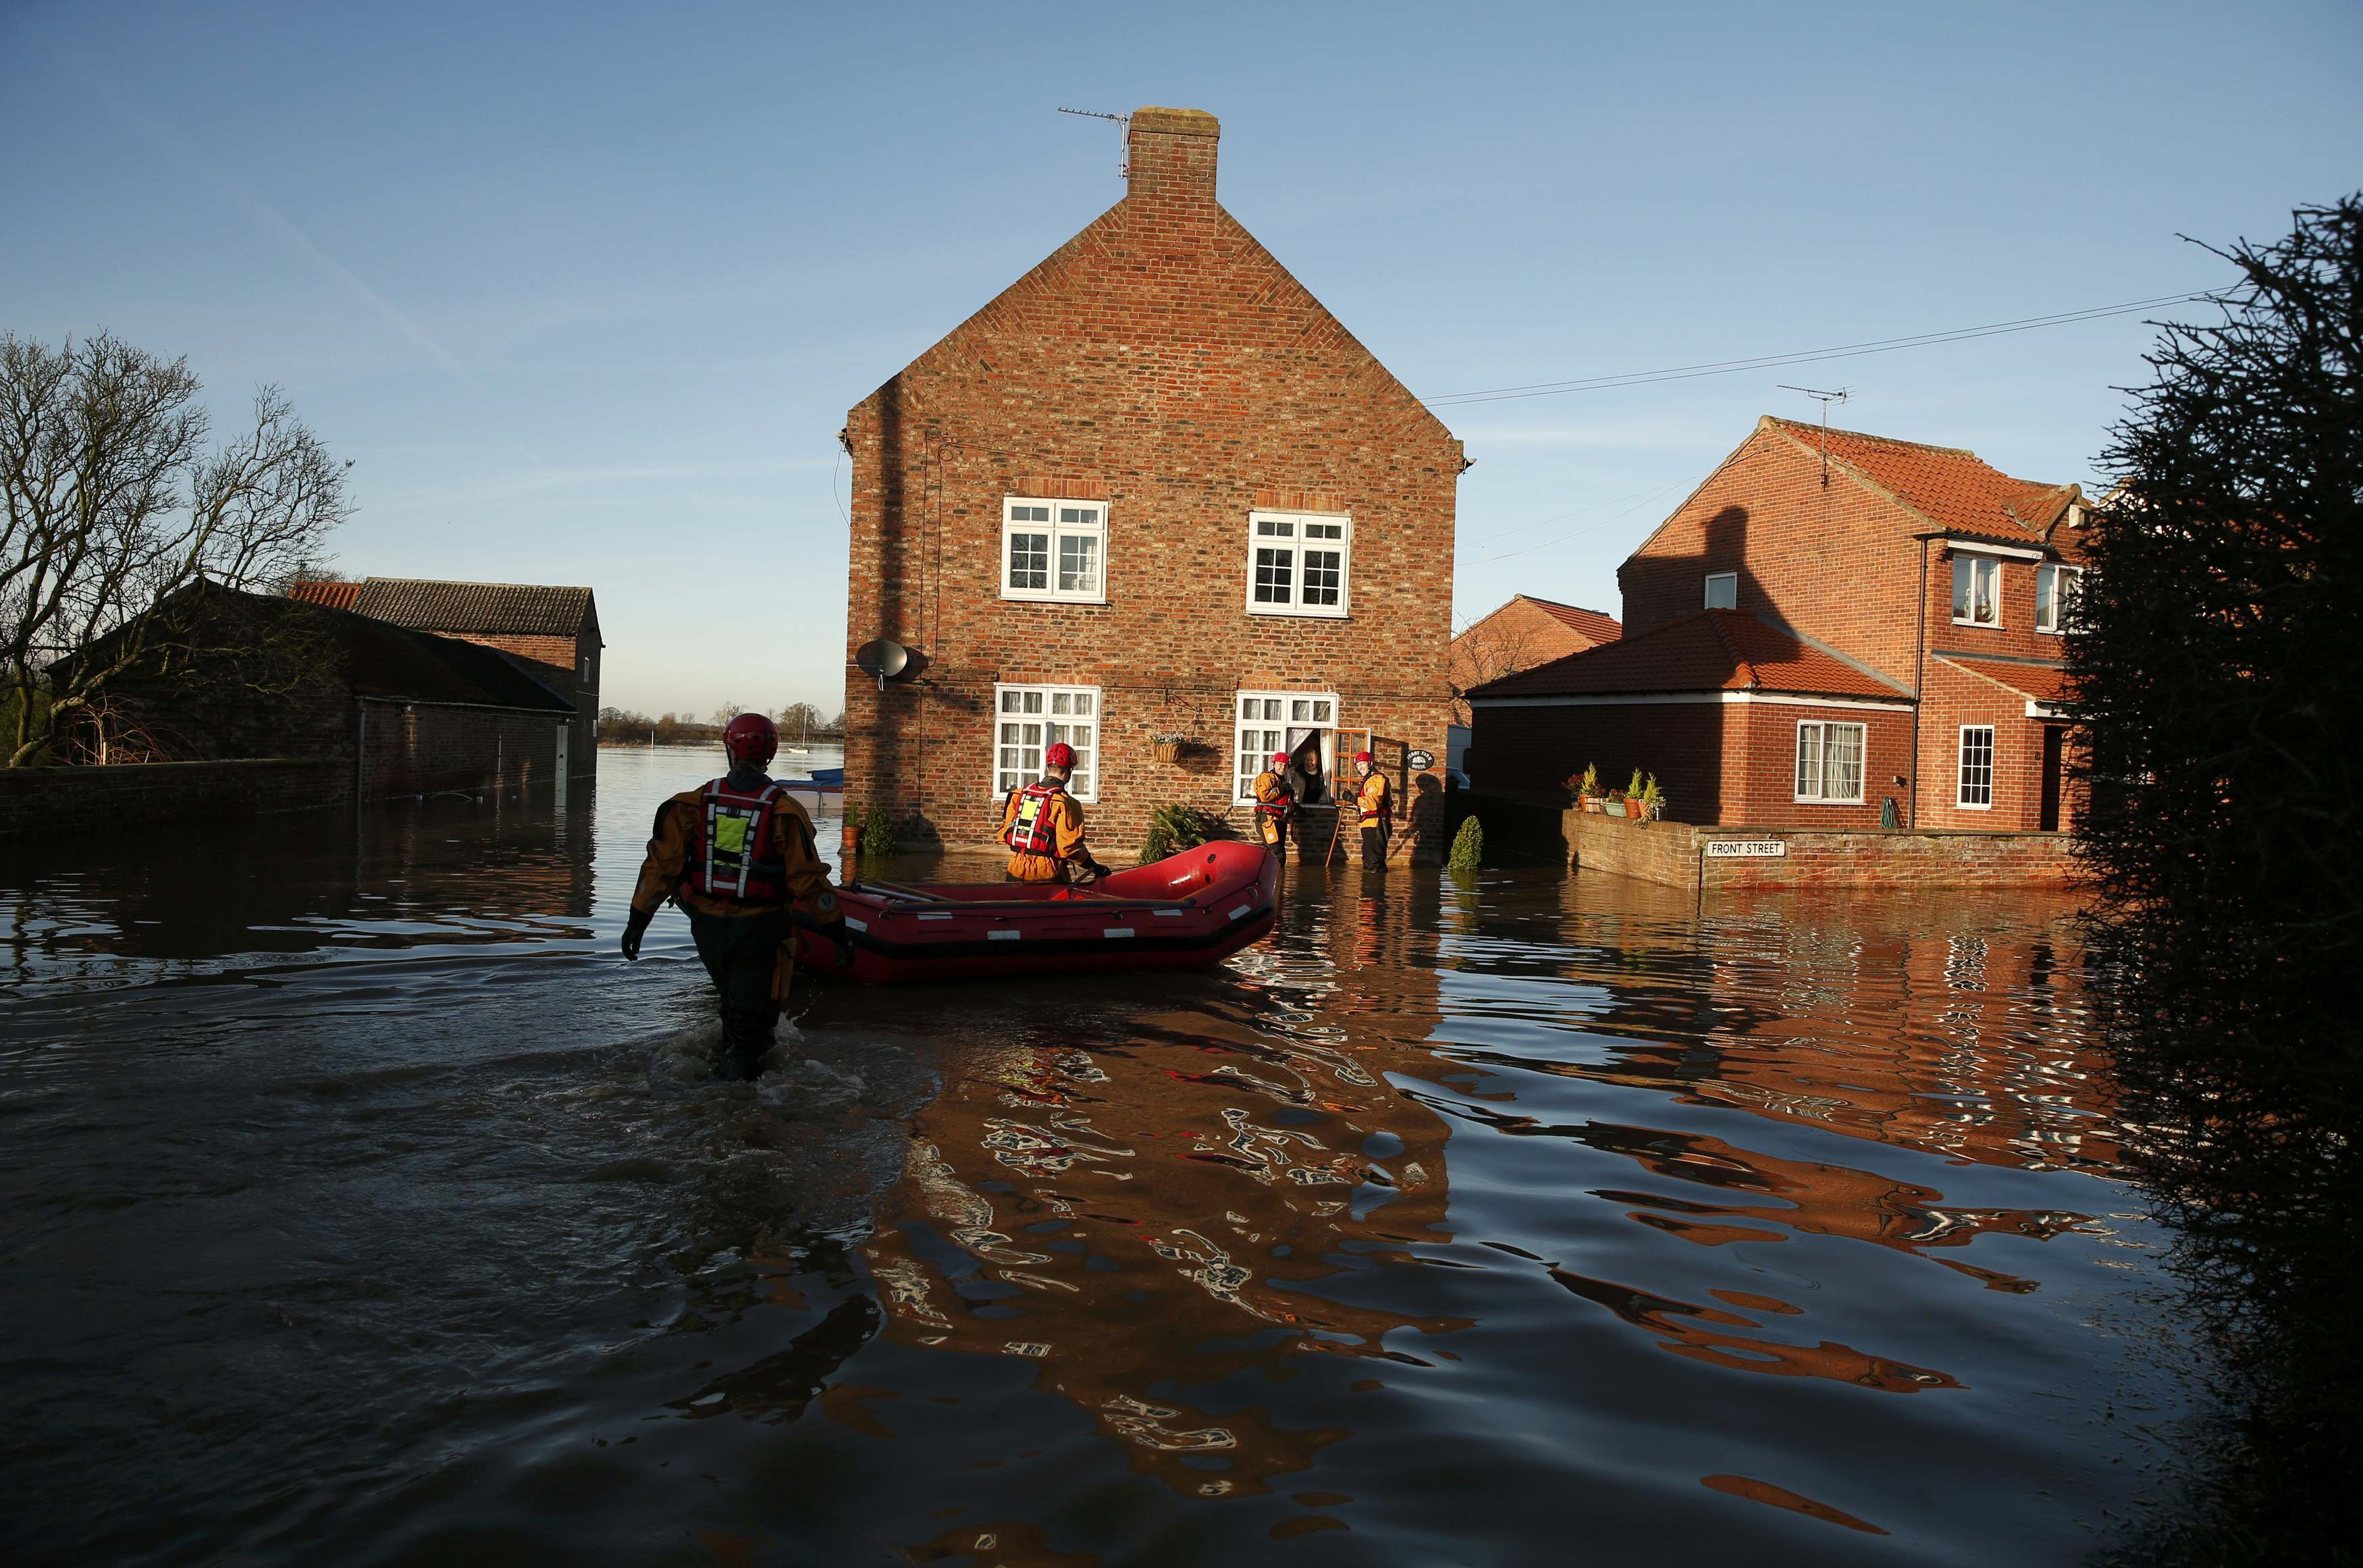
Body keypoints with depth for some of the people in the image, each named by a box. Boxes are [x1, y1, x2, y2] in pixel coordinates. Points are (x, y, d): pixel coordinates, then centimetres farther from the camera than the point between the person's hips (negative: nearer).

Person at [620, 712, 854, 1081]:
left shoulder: (695, 803, -3)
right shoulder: (783, 811, -12)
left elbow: (662, 862, -4)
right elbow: (808, 878, -13)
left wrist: (639, 919, 3)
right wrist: (837, 930, -6)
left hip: (706, 927, 4)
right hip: (758, 929, -4)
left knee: (732, 1000, 27)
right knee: (753, 1015, 5)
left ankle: (730, 1060, 39)